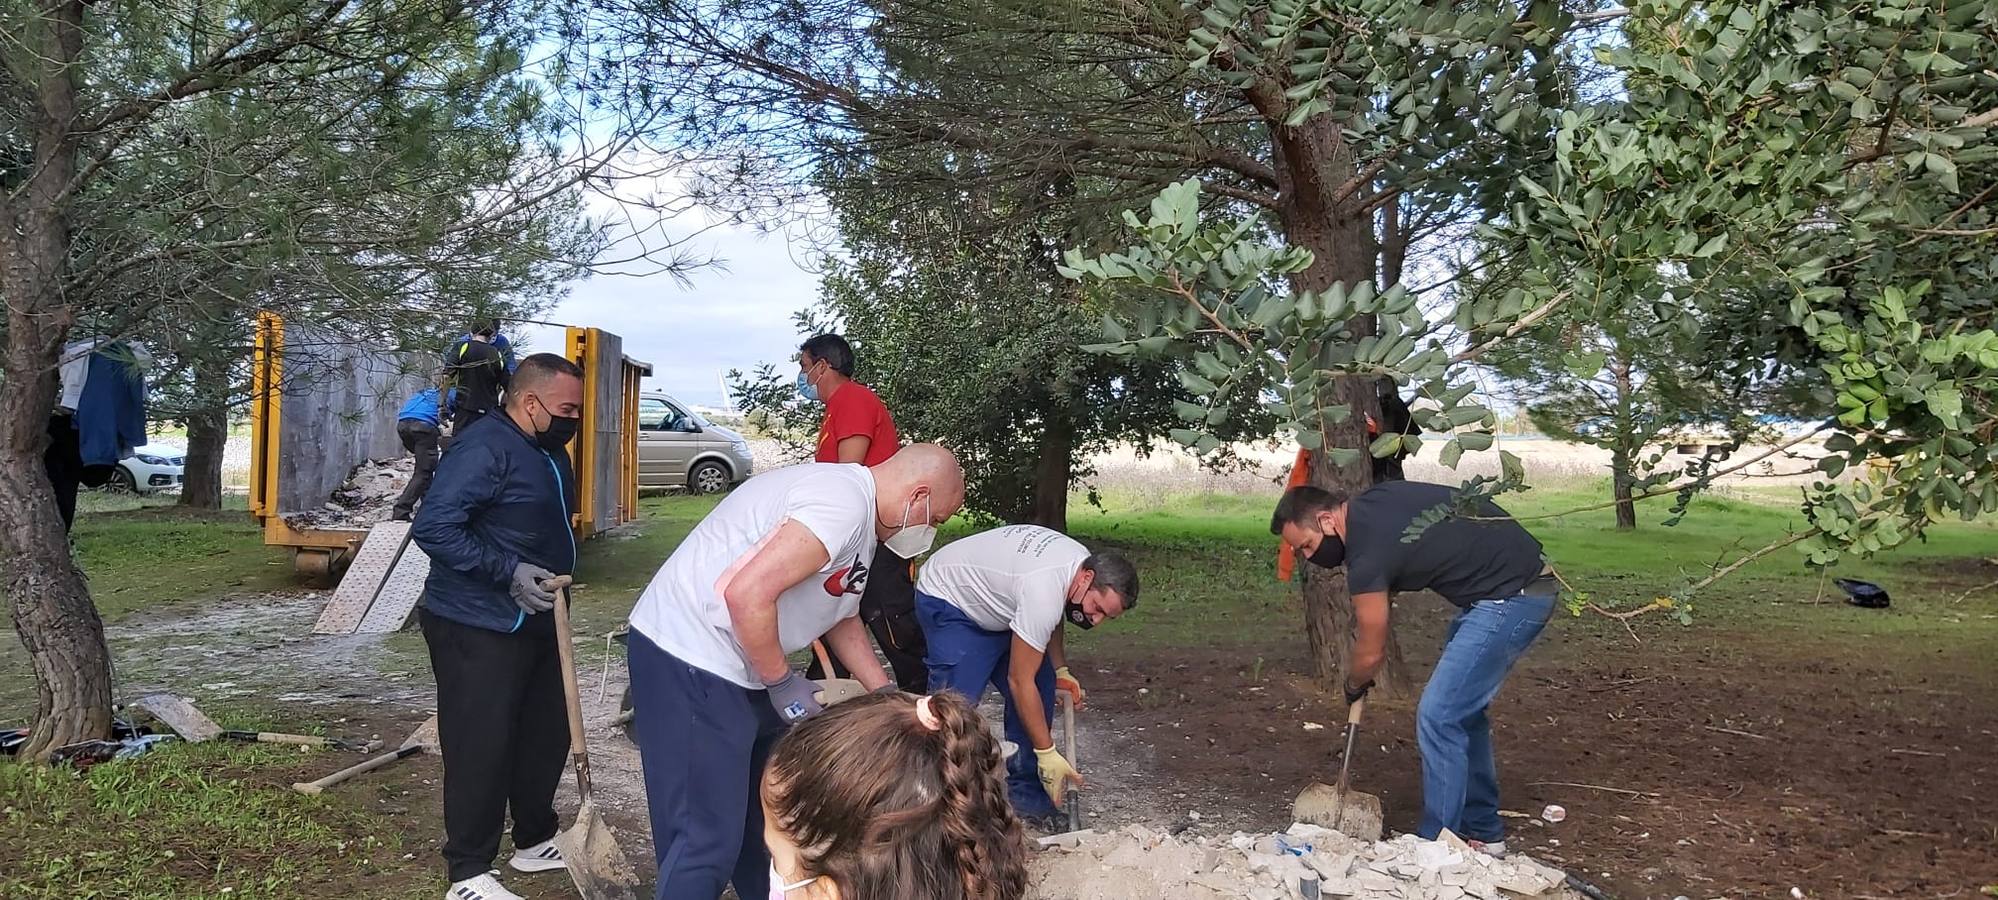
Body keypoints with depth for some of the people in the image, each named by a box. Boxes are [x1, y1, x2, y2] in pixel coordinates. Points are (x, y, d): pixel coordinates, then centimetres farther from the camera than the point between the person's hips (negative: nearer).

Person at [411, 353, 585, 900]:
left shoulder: (550, 453, 12)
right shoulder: (485, 448, -19)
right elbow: (433, 527, -26)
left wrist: (556, 580, 22)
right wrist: (509, 572, -30)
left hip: (536, 624, 10)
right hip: (476, 629, -10)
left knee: (547, 735, 17)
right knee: (480, 748, -4)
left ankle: (535, 841, 33)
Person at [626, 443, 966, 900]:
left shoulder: (861, 517, 13)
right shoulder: (843, 502, -21)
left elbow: (841, 618, 24)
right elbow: (747, 593, -29)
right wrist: (782, 683, -16)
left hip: (737, 667, 11)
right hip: (688, 661, -11)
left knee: (765, 809, 19)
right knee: (708, 839, -7)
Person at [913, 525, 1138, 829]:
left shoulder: (1084, 562, -10)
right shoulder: (1043, 591, -39)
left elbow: (1052, 619, 13)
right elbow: (1020, 681, -31)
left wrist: (1060, 670, 2)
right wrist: (1047, 753, -26)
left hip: (995, 605, 9)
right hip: (947, 601, -9)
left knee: (1041, 690, -1)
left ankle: (1024, 792, 6)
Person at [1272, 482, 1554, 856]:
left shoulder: (1367, 554, -21)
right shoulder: (1369, 503, 4)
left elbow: (1371, 653, -8)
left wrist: (1353, 686, 13)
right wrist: (1364, 612, 14)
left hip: (1510, 597, -10)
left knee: (1438, 716, -9)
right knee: (1463, 709, 17)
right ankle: (1482, 832, 27)